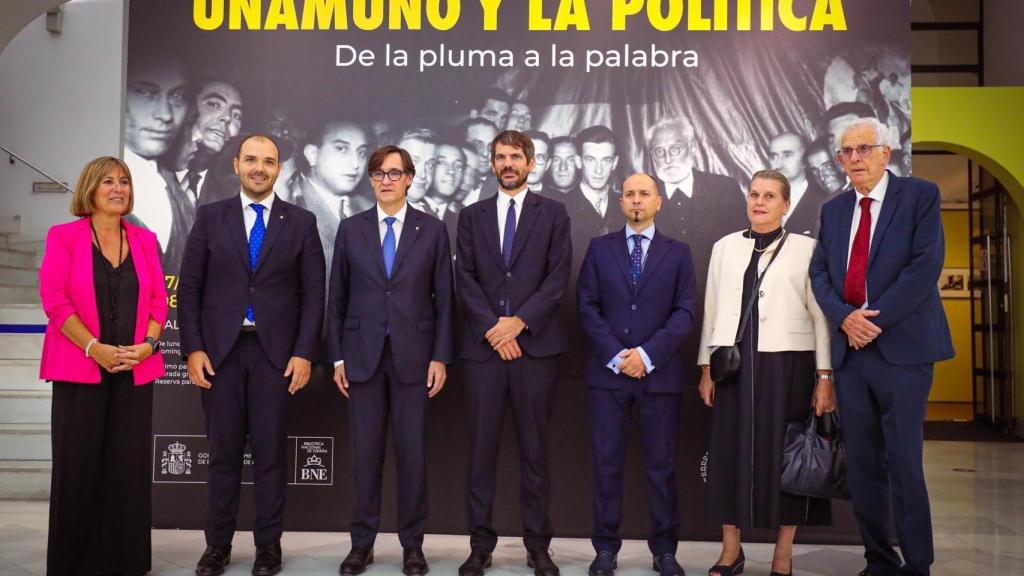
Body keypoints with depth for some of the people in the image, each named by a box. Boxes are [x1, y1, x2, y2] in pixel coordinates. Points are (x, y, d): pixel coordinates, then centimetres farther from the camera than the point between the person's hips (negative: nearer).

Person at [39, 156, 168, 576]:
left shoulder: (145, 240, 11)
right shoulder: (64, 236, 2)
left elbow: (159, 299, 8)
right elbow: (54, 299, -6)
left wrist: (148, 344, -9)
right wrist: (95, 348, -15)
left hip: (135, 369, 3)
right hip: (80, 368, -2)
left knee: (130, 463, 4)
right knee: (78, 463, 2)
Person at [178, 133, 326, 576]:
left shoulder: (301, 221, 5)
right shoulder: (210, 217, 6)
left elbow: (313, 292, 2)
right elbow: (190, 287, 4)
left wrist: (305, 353, -5)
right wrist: (193, 348, -4)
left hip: (275, 351, -1)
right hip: (220, 350, 1)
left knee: (270, 453, 5)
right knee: (223, 452, 8)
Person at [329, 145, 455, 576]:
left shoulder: (432, 230, 4)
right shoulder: (351, 229, 6)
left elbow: (444, 298, 2)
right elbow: (337, 298, 7)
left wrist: (440, 356, -3)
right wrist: (337, 356, 2)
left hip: (413, 354, -1)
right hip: (362, 354, 1)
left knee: (412, 452, 3)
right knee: (365, 452, 6)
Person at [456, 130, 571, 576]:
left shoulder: (553, 214, 7)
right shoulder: (472, 215, 12)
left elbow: (558, 278, -2)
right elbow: (465, 279, 3)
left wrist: (519, 321, -12)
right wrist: (493, 328, -9)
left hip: (536, 345, -1)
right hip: (482, 346, 1)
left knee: (535, 449, 5)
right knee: (481, 449, 3)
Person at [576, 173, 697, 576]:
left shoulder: (678, 252, 9)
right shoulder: (600, 248, 9)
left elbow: (685, 312, 0)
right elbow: (587, 307, 2)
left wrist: (648, 354, -11)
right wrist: (616, 355, -9)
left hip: (660, 372, 0)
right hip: (607, 371, 0)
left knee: (661, 463, 5)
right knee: (607, 462, 3)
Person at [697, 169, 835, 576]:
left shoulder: (805, 248, 2)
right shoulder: (725, 247, 11)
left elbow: (821, 314, -1)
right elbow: (712, 310, 11)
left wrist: (824, 377, -6)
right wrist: (706, 367, 7)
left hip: (787, 364, -2)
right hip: (735, 363, 3)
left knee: (785, 455, 3)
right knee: (731, 452, 6)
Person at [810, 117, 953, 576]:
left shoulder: (920, 195, -1)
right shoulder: (833, 210, 15)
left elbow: (927, 264, -12)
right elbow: (819, 272, 8)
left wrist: (877, 318, -15)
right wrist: (844, 317, -10)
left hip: (901, 347, -5)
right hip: (850, 349, 5)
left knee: (904, 464, -2)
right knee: (862, 464, 9)